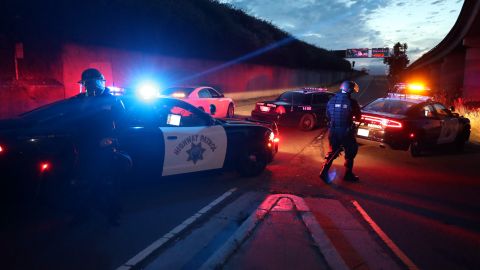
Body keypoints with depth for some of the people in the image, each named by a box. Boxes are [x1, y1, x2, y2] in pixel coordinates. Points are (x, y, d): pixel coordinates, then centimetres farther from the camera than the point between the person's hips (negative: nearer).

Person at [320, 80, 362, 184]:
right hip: (346, 131, -4)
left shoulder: (331, 101, 0)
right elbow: (358, 117, 0)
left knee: (332, 151, 17)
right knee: (350, 152, 16)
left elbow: (328, 116, 9)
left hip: (333, 130, 4)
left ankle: (324, 171, 2)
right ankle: (348, 174, 22)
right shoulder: (352, 102, -12)